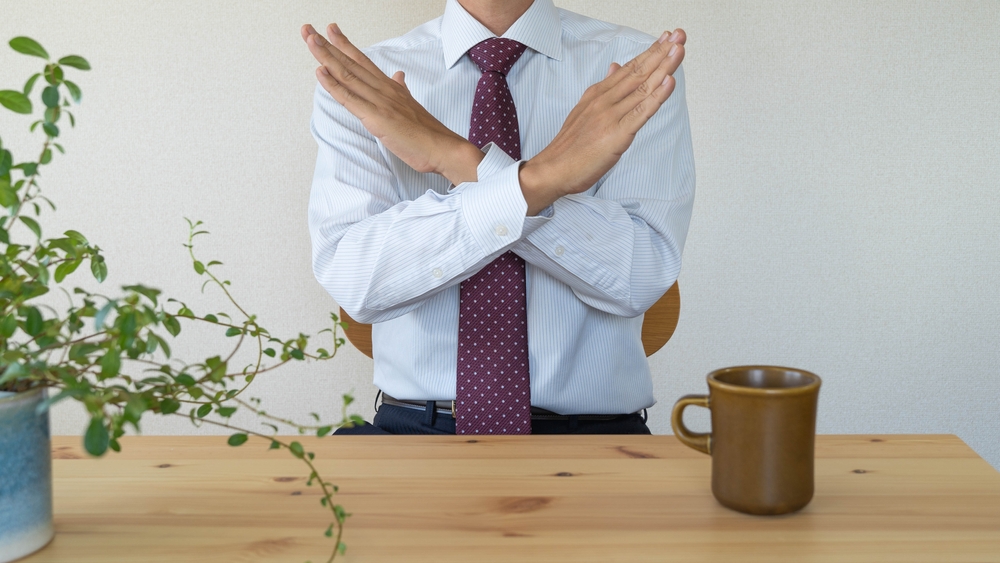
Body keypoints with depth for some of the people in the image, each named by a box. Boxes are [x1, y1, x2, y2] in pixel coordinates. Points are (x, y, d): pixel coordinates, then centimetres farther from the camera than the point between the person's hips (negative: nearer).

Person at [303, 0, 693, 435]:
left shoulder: (634, 60, -1)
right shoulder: (359, 81, 0)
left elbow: (640, 277, -13)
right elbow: (351, 280, -14)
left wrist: (460, 162, -19)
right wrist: (535, 179, -24)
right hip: (416, 427, 0)